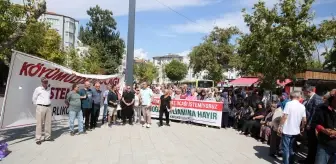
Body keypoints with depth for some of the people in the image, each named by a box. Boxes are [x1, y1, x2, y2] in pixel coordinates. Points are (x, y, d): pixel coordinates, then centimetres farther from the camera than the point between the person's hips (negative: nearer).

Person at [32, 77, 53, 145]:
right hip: (41, 107, -5)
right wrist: (37, 105, 5)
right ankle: (38, 138, 0)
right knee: (39, 123, -4)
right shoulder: (38, 89, -3)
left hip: (48, 107, 5)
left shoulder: (49, 89, 12)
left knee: (48, 123, 7)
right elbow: (34, 98, 4)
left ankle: (47, 137, 17)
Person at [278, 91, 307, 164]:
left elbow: (284, 116, -18)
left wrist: (280, 126, -10)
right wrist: (302, 128, 21)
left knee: (285, 148, 3)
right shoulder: (302, 106, 2)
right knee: (291, 148, 19)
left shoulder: (289, 103, -12)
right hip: (295, 131, 5)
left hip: (287, 130, -5)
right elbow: (304, 120, 4)